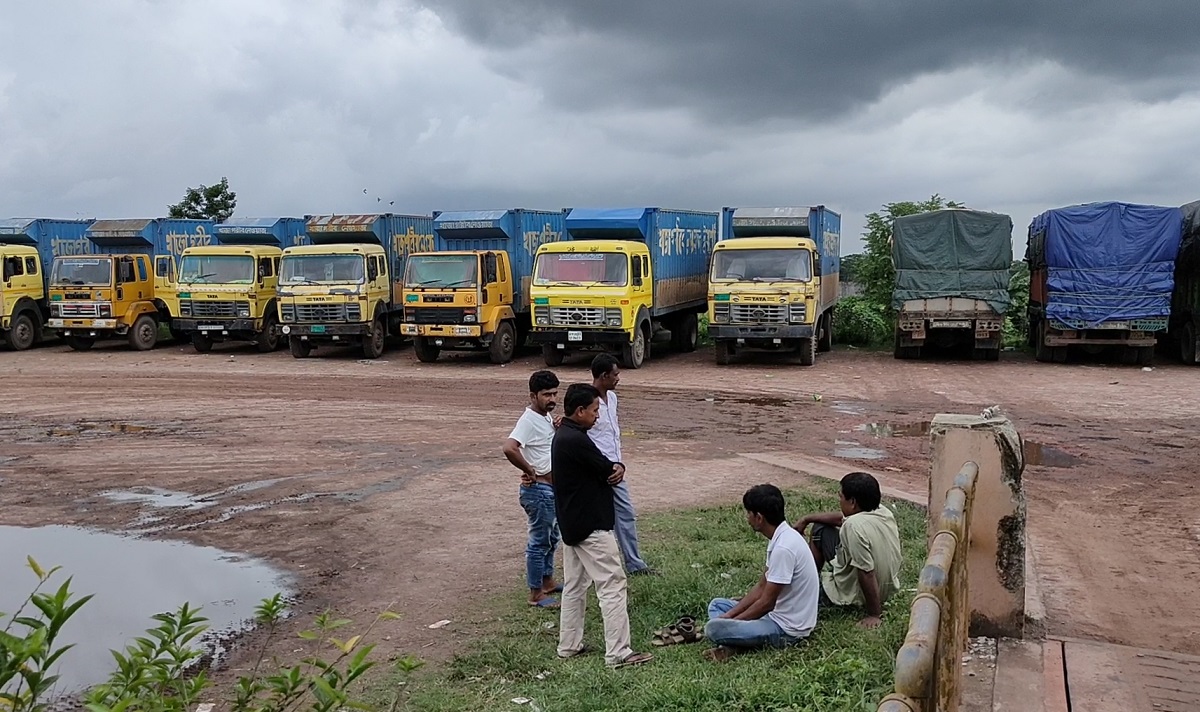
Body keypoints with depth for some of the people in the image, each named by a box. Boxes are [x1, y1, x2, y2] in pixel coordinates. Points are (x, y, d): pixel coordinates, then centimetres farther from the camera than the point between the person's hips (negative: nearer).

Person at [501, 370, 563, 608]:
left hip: (553, 488, 10)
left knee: (551, 538, 21)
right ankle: (536, 594, 11)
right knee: (539, 542, 0)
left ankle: (547, 582, 37)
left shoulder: (546, 416, 7)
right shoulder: (529, 420, -21)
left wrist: (559, 429, -1)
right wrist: (529, 470, -24)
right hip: (539, 490, -10)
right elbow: (508, 448, -37)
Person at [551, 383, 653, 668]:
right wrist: (615, 469, 5)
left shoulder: (563, 436, 11)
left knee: (574, 586, 16)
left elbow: (604, 468, 10)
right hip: (591, 527, -11)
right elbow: (608, 471, -16)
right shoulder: (577, 440, -22)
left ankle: (568, 645, 24)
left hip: (571, 524, 11)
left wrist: (614, 469, -10)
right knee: (612, 586, -5)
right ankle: (618, 653, -3)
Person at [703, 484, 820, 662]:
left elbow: (766, 602, -20)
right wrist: (729, 615, 7)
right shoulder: (782, 538, 6)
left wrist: (732, 620, -6)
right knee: (717, 605, 15)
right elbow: (761, 587, 13)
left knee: (714, 628, -25)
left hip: (786, 629, -11)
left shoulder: (783, 548, -25)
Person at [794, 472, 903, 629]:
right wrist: (807, 519, 13)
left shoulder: (854, 526, -33)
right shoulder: (883, 512, -7)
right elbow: (842, 518, 9)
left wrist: (874, 614, -20)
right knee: (821, 529, 18)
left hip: (857, 596, -8)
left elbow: (867, 574, -31)